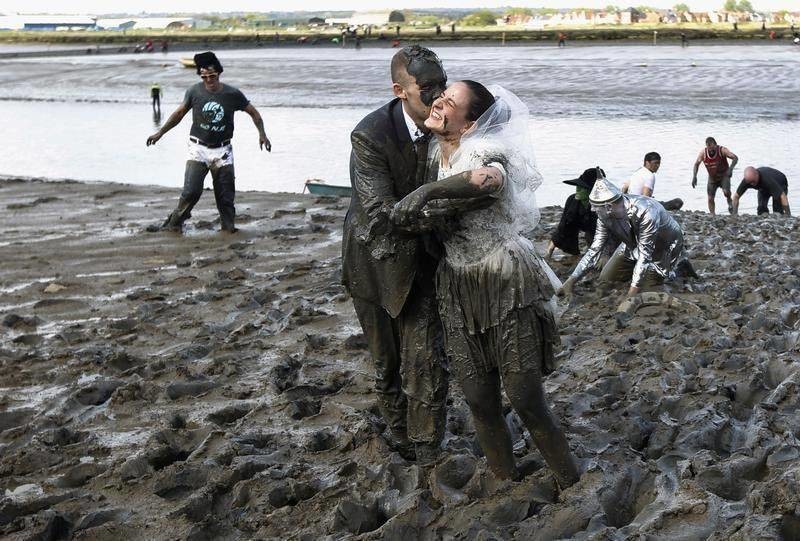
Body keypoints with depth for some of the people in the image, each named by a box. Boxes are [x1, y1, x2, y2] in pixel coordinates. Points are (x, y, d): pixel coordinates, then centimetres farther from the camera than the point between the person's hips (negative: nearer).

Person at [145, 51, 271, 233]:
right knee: (191, 191, -13)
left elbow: (253, 112, 8)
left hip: (222, 151, 1)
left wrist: (262, 134, -4)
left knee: (226, 194, 2)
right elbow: (179, 113, 11)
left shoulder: (232, 94, -5)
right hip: (198, 149, -1)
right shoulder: (194, 91, -4)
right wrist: (160, 133, 12)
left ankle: (228, 226, 16)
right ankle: (173, 224, 0)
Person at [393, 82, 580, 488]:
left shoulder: (485, 153, -17)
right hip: (458, 290, 7)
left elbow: (490, 179, -45)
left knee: (526, 401, -3)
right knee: (480, 403, 10)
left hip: (505, 287, -7)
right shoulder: (436, 154, 6)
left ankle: (572, 489, 15)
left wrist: (427, 192, -44)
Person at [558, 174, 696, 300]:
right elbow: (595, 249, -17)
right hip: (635, 247, 6)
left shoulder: (646, 212, -42)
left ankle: (679, 265, 10)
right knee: (606, 277, 3)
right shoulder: (605, 215, -22)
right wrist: (571, 281, -26)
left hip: (665, 247, -6)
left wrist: (631, 295, -42)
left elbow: (644, 255, -39)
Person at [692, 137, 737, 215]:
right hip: (712, 177, 3)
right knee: (710, 198, -1)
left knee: (726, 192, -27)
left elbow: (735, 158, -28)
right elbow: (696, 164, -4)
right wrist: (694, 176, -17)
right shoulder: (703, 153, -17)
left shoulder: (722, 150, -25)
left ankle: (729, 202, 7)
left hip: (724, 175, -3)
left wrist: (731, 168, -45)